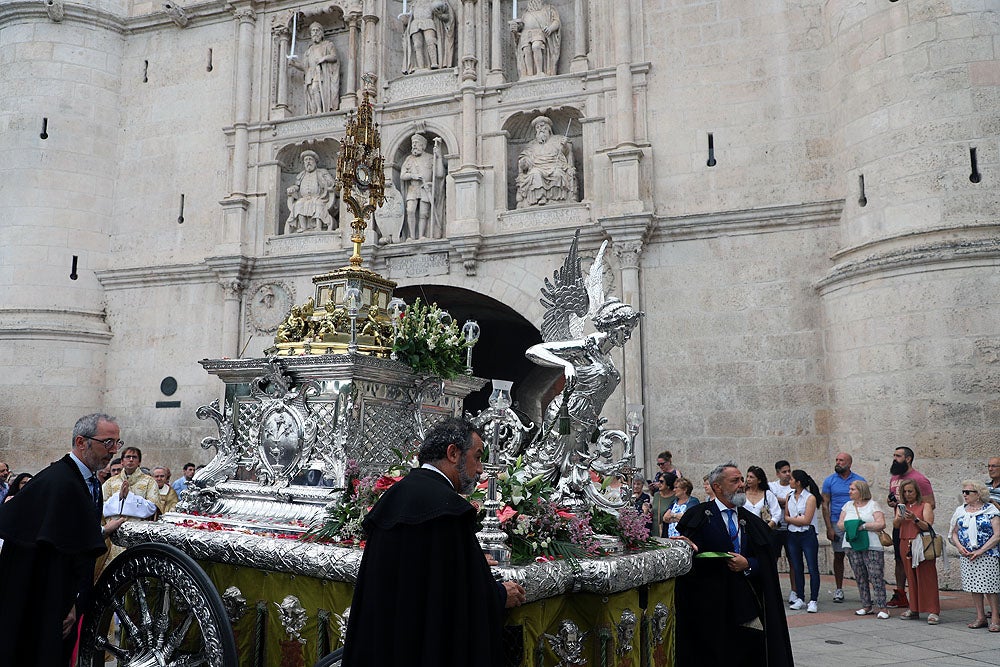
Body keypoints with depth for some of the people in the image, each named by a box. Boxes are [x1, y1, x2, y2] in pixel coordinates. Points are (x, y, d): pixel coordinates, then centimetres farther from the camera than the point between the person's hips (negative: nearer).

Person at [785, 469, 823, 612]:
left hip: (808, 535, -6)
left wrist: (792, 519, -5)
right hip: (792, 535, 6)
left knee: (812, 568, -2)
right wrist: (798, 519, -9)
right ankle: (800, 599, 17)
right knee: (797, 568, 10)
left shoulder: (810, 498, -9)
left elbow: (806, 520, -15)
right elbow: (786, 517, 7)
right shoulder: (789, 497, 9)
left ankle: (813, 601, 3)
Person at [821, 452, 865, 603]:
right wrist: (829, 528, -6)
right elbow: (825, 505, 2)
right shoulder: (829, 481, 3)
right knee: (838, 556, 6)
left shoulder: (859, 480, 3)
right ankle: (839, 589, 14)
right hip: (837, 524, 0)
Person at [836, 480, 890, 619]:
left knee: (876, 576, -9)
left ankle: (882, 607, -5)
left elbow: (881, 524, -11)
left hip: (871, 546, -5)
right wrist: (851, 526, -7)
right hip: (852, 546, 5)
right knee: (860, 577, 7)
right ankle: (866, 606, 14)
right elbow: (839, 524, 11)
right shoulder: (847, 505, 16)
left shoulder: (873, 505, 1)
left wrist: (863, 526, -11)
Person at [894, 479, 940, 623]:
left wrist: (915, 519, -23)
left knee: (927, 578, -6)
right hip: (906, 545, 4)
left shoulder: (925, 505, 1)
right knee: (911, 578, 9)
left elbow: (928, 527, -8)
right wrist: (900, 518, -18)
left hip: (921, 545, -4)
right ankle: (914, 609, 16)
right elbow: (895, 524, 3)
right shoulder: (901, 506, 15)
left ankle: (933, 611, -5)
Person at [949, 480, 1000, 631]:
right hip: (967, 556, 5)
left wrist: (981, 551, -15)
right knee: (973, 585, 6)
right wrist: (959, 546, -5)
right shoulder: (961, 510, 10)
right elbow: (954, 532, 14)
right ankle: (980, 617, 14)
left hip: (987, 555, -5)